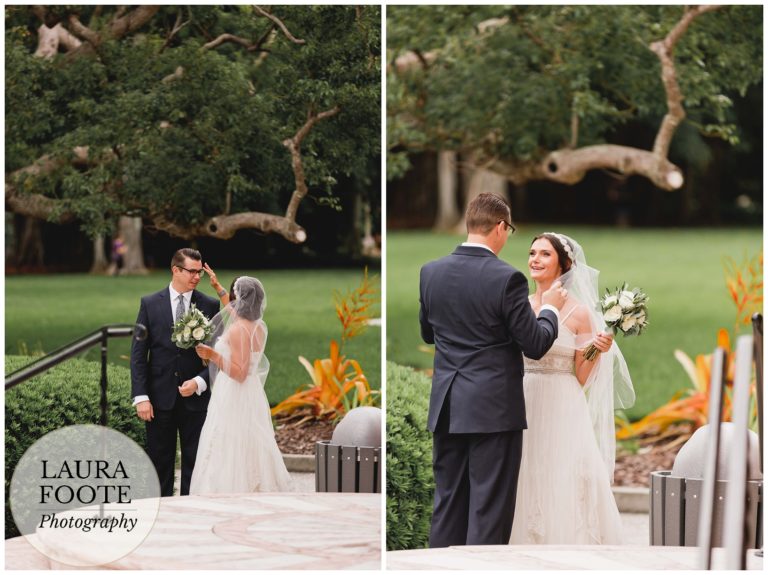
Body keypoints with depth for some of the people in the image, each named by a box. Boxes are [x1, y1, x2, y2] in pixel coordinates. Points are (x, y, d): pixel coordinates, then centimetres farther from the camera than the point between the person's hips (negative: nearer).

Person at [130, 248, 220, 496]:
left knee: (194, 463, 3)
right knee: (160, 464, 5)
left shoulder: (210, 306, 2)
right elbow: (138, 353, 0)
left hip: (195, 398, 0)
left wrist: (199, 382, -13)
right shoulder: (150, 304, 2)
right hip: (160, 397, 0)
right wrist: (141, 397, -7)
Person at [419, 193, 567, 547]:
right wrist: (550, 308, 8)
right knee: (489, 508, -1)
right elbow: (535, 345, -9)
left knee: (448, 503, 12)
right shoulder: (506, 278, -15)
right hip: (493, 409, -5)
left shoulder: (431, 273, 2)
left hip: (447, 410, 5)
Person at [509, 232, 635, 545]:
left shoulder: (578, 313, -3)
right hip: (523, 407, 4)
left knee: (564, 493, -5)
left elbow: (582, 378, -1)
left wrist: (597, 352, -17)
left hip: (562, 413, -4)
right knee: (525, 491, 4)